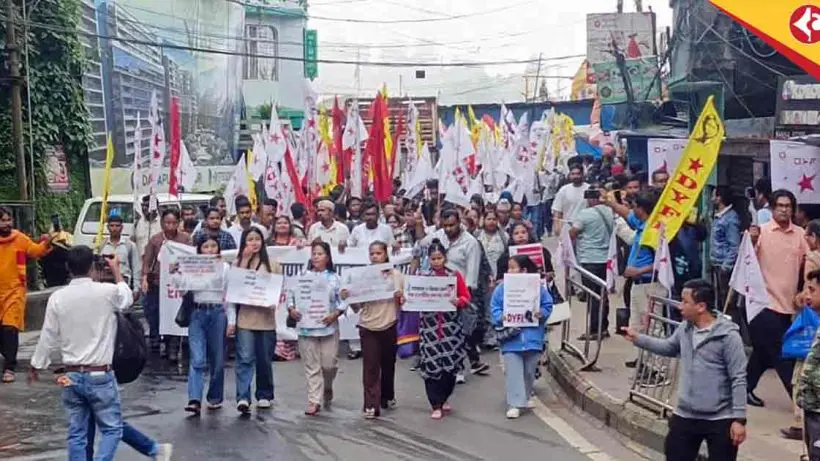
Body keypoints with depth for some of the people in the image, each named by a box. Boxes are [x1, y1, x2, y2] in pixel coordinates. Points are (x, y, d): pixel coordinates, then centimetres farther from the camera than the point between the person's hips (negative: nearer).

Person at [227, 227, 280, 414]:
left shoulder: (272, 265, 7)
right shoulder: (237, 264, 5)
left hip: (266, 318, 1)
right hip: (245, 318, -1)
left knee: (265, 360, 10)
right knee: (245, 359, -8)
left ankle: (264, 395, 24)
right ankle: (243, 398, -11)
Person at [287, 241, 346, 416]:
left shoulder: (334, 278, 2)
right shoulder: (303, 277, 5)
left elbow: (342, 300, -1)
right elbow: (291, 295, 6)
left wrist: (336, 314, -16)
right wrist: (291, 309, -11)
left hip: (328, 327, -1)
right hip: (306, 327, 1)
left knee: (329, 364, 2)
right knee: (312, 366, 2)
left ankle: (327, 389, 33)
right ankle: (314, 401, 6)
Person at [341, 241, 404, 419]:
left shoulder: (396, 275, 0)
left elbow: (401, 304, 7)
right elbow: (356, 307, -1)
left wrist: (400, 298, -15)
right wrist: (347, 298, -20)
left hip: (389, 326, 1)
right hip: (368, 327, -1)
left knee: (388, 364, 14)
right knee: (371, 367, -5)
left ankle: (387, 397, 34)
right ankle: (371, 406, -6)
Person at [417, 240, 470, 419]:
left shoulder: (455, 275, 3)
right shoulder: (422, 276, 3)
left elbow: (466, 297, 3)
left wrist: (458, 301, -17)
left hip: (451, 325, 1)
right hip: (429, 325, -1)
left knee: (451, 362, 3)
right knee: (431, 363, -4)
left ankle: (444, 398, 24)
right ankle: (436, 405, 4)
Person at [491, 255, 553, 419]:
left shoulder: (538, 287, -2)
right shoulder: (502, 288, -1)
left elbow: (548, 306, 4)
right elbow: (495, 309, 2)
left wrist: (541, 314, -15)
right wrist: (501, 318, -17)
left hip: (532, 338, 1)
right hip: (511, 339, -1)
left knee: (529, 371, 15)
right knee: (513, 372, -4)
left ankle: (525, 397, 34)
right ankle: (514, 404, -4)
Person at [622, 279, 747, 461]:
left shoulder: (728, 336, -18)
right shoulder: (684, 329, 3)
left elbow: (738, 380, -16)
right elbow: (668, 347, 25)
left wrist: (739, 419, -18)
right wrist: (637, 338, 17)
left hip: (720, 420, -6)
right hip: (685, 416, 6)